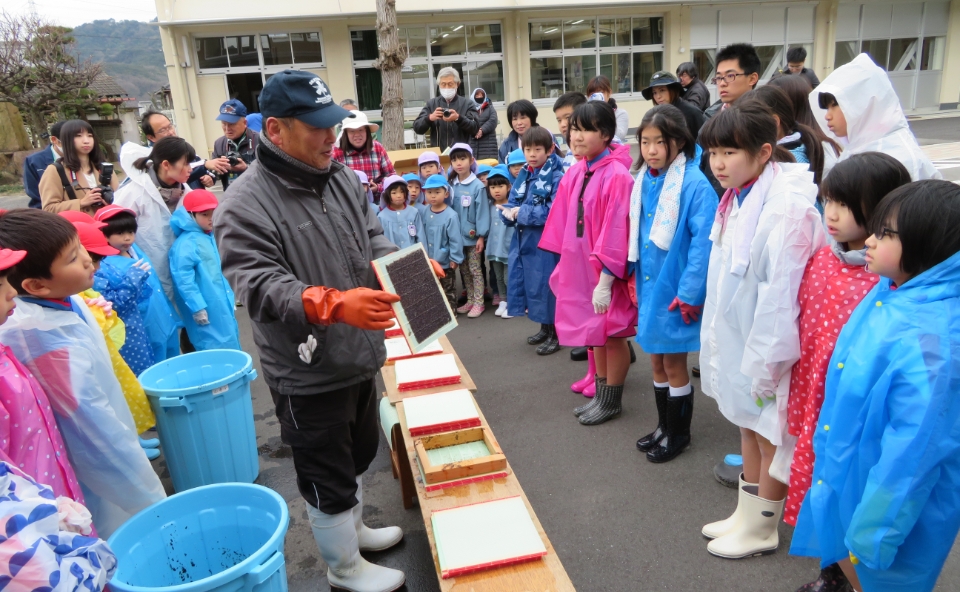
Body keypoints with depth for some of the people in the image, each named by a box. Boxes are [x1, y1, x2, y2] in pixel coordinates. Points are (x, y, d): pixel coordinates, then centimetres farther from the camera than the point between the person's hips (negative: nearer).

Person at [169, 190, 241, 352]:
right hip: (207, 311, -9)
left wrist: (230, 297, 22)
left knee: (230, 347, 17)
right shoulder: (186, 243, -18)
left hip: (223, 307, 9)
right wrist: (197, 307, -22)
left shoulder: (210, 237, 11)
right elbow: (183, 279, -23)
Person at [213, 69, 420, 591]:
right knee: (328, 478, 13)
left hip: (359, 357, 7)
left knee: (359, 456, 27)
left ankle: (352, 529, 53)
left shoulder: (341, 176, 3)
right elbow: (260, 287, -27)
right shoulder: (245, 205, -20)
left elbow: (373, 239, 9)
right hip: (307, 374, -7)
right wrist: (334, 304, -42)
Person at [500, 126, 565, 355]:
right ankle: (545, 328, 32)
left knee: (547, 286, 0)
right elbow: (511, 204, 10)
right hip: (523, 240, 8)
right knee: (532, 285, 16)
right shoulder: (523, 176, 11)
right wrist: (509, 212, -14)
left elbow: (554, 212, -22)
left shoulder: (556, 177, -12)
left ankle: (555, 335, 16)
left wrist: (522, 213, -18)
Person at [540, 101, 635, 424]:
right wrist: (564, 263, 11)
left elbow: (616, 231, -21)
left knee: (612, 334, 9)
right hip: (580, 268, 7)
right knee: (596, 333, 18)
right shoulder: (573, 174, 4)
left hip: (606, 272, -7)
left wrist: (605, 280, -21)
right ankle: (600, 394, 33)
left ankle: (611, 401, 24)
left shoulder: (617, 176, -19)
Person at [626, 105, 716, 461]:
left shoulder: (694, 184, -17)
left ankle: (679, 434, 27)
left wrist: (690, 294, -21)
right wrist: (638, 283, 10)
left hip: (675, 291, -6)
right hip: (650, 286, 6)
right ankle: (663, 426, 35)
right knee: (656, 361, 18)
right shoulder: (643, 181, 3)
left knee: (673, 364, 7)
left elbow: (703, 242, -20)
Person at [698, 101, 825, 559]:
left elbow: (782, 296, -25)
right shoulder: (737, 198, 2)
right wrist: (720, 346, 11)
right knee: (748, 428, 22)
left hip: (766, 351, -8)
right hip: (738, 343, 8)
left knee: (771, 439, 12)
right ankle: (745, 516, 41)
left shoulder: (787, 207, -25)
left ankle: (761, 530, 32)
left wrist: (765, 364, -19)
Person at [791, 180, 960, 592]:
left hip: (899, 500, -7)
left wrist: (872, 531, -19)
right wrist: (829, 448, 16)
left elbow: (913, 449, -28)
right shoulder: (890, 294, -5)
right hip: (848, 470, 7)